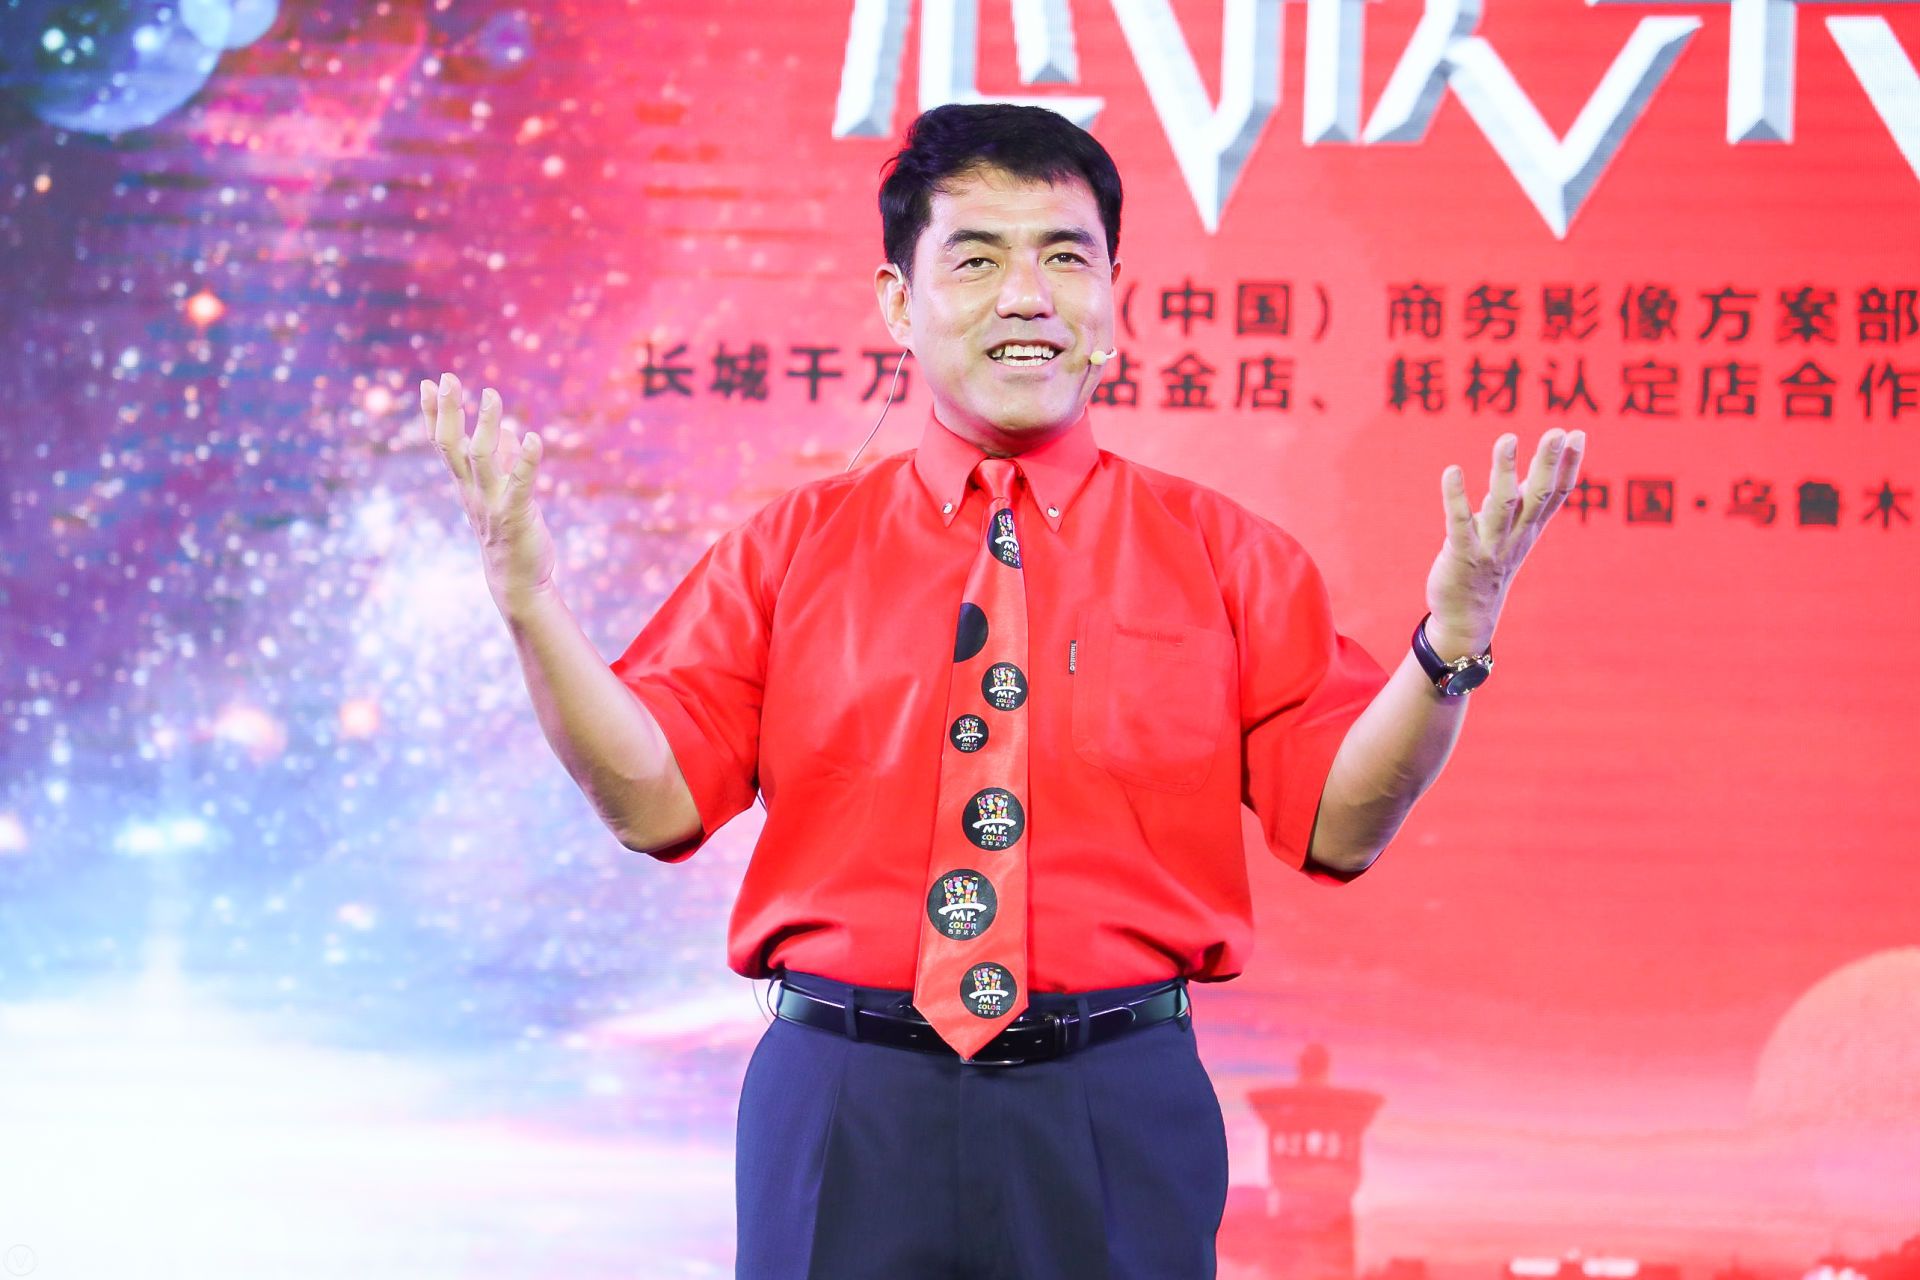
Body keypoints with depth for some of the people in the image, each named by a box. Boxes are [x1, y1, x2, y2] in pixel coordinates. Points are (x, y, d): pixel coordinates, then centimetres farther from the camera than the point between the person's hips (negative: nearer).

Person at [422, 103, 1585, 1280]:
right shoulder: (788, 550, 8)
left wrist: (1452, 641, -14)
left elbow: (1338, 824, 1)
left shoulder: (1222, 554, 7)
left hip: (1119, 1120, 0)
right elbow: (657, 801, 2)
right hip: (844, 1117, 0)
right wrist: (530, 601, -10)